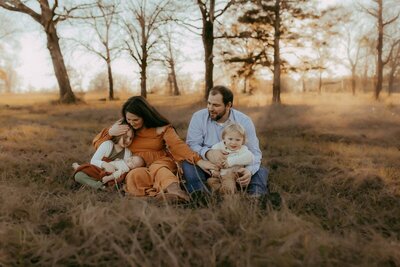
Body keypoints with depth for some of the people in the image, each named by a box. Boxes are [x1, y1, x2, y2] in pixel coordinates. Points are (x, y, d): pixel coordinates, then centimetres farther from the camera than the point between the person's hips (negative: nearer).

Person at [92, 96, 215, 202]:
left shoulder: (161, 128, -5)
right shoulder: (123, 127, 5)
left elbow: (177, 145, -19)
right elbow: (97, 143, 10)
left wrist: (198, 161, -35)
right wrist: (110, 132, -12)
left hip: (161, 164, -2)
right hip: (138, 168, 2)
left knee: (157, 169, -37)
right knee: (134, 177, -33)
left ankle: (174, 190, -64)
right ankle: (173, 192, -50)